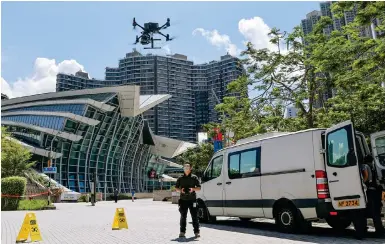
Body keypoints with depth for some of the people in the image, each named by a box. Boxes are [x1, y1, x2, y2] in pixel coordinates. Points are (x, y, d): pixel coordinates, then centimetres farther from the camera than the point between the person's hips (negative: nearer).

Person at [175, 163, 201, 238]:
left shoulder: (194, 177, 5)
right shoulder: (180, 178, 10)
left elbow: (199, 188, 3)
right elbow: (176, 188, 13)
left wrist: (193, 189, -16)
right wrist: (181, 190, -8)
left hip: (192, 199, -2)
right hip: (183, 200, 2)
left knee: (194, 216, -1)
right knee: (183, 216, 7)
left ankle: (197, 232, 5)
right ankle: (182, 232, 16)